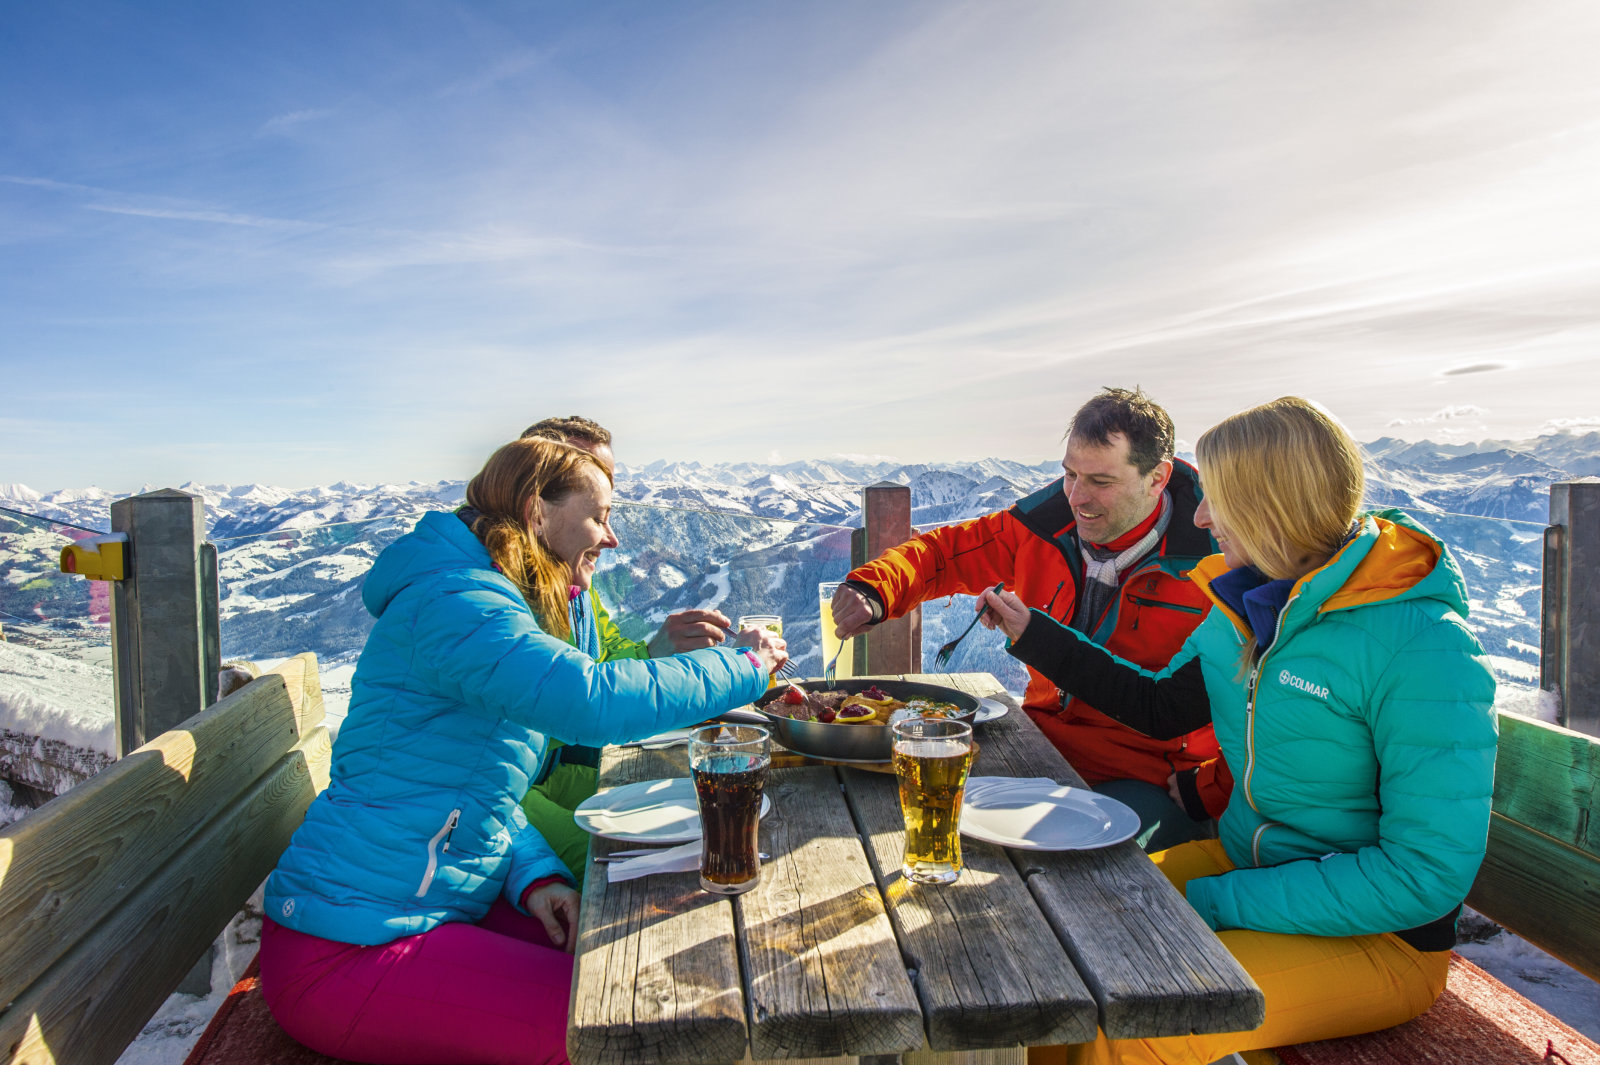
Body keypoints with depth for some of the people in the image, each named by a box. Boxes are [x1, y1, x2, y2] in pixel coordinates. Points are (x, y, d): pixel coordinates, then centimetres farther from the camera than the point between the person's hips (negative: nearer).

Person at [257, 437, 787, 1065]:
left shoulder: (495, 602, 13)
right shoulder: (453, 600, -20)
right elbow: (594, 700, -36)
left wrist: (535, 875, -3)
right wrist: (743, 665, -20)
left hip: (420, 910, 10)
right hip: (347, 952, -9)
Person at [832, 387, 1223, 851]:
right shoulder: (1046, 524, 1)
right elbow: (942, 552, 9)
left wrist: (1206, 789, -17)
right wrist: (872, 590, -10)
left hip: (1151, 780, -4)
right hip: (1043, 741, 5)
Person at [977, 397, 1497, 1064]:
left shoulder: (1425, 651, -23)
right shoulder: (1250, 602, 0)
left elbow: (1427, 876, -23)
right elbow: (1161, 708, 15)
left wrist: (1213, 904, -22)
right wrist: (1033, 634, 11)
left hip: (1377, 936, -6)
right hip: (1245, 861, 7)